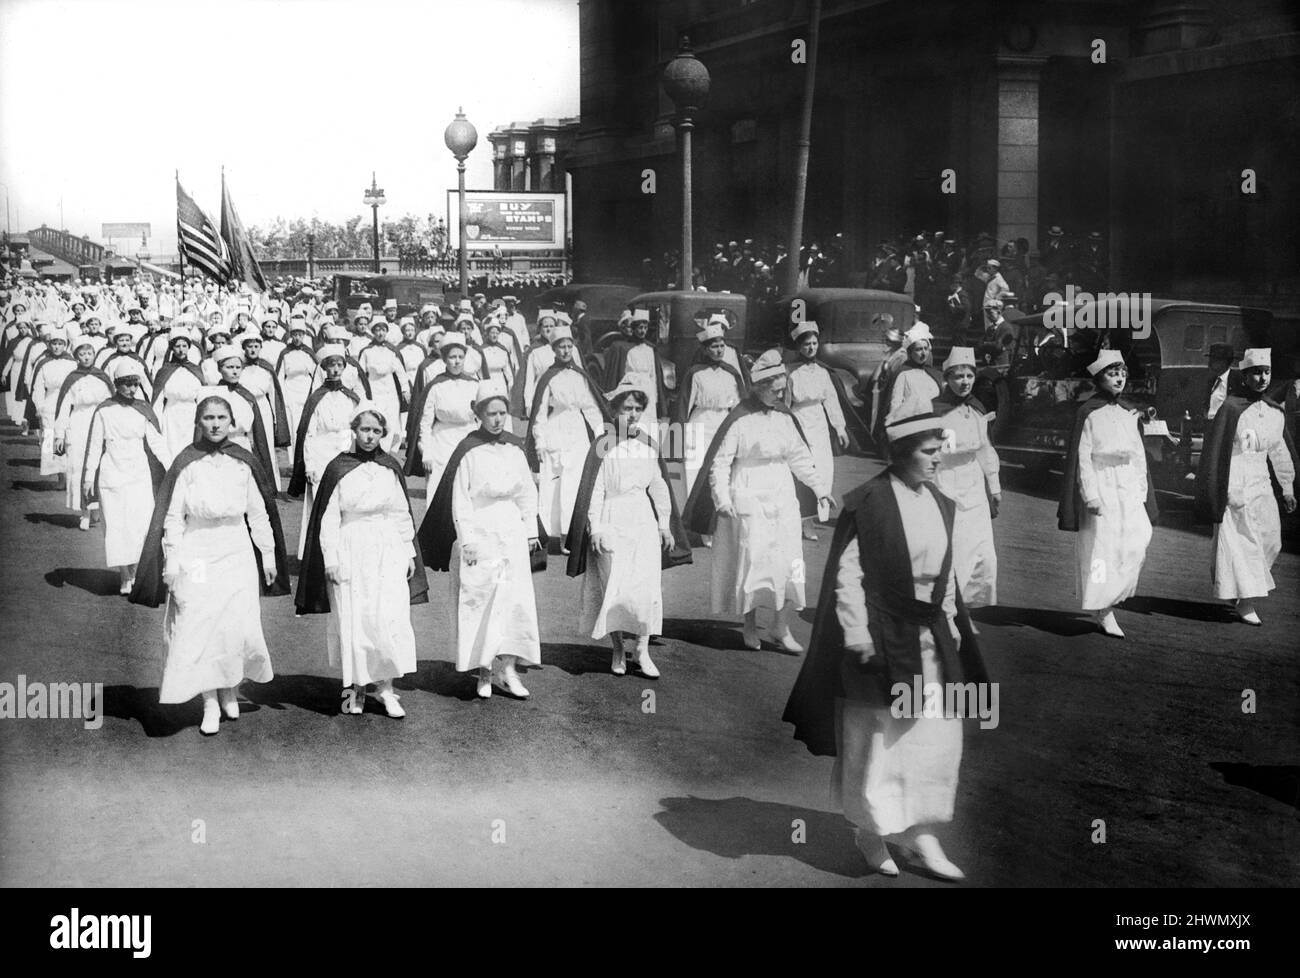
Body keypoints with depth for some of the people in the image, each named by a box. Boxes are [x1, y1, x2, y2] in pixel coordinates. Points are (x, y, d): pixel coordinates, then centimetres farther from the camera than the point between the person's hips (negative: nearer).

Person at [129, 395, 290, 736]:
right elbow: (172, 517, -2)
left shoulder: (243, 463, 3)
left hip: (237, 555, 2)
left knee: (238, 627, -1)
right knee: (199, 629, -4)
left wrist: (268, 554, 9)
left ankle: (231, 692, 21)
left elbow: (259, 513, 9)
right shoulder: (186, 464, -4)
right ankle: (210, 704, 4)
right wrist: (172, 561, -8)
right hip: (196, 557, -2)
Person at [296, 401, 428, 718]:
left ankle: (385, 686, 1)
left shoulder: (390, 467, 6)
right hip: (351, 554, -2)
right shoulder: (338, 469, -3)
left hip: (388, 552, 2)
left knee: (390, 619, -6)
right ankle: (354, 687, 15)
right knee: (352, 621, 3)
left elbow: (402, 514, 13)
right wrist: (331, 559, -7)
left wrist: (409, 552, 11)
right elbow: (328, 518, -2)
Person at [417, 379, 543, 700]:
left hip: (512, 533, 4)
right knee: (480, 601, 0)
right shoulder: (468, 451, -9)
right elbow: (459, 501, -9)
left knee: (515, 600, -1)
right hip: (479, 533, -4)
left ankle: (508, 668, 2)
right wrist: (467, 541, -12)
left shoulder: (514, 448, 5)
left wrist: (531, 531, 8)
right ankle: (485, 672, 8)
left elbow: (527, 493, 12)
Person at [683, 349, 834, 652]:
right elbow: (720, 461, -10)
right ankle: (750, 627, 15)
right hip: (748, 500, -5)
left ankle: (782, 628, 8)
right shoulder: (740, 420, -9)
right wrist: (722, 498, -19)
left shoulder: (784, 417, 9)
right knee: (752, 563, 0)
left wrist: (820, 487, 14)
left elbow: (799, 457, 18)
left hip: (782, 499, 5)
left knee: (791, 564, -1)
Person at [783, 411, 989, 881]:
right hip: (883, 637, -6)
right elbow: (846, 574, -14)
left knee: (937, 737, 7)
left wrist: (952, 626, 11)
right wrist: (859, 638, -16)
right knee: (876, 738, 7)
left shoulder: (940, 505, 5)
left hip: (932, 638, 6)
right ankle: (871, 832, 23)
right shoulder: (867, 504, -15)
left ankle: (921, 829, 20)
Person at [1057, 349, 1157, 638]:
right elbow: (1081, 457, -8)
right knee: (1101, 547, -4)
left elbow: (1138, 454, 16)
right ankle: (1103, 614, 3)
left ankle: (1111, 598, 14)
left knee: (1137, 541, -6)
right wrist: (1090, 496, -14)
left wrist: (1142, 492, 10)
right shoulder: (1088, 413, -5)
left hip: (1128, 489, 6)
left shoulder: (1128, 413, 12)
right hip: (1100, 486, -5)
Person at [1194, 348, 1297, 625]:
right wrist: (1216, 496, -15)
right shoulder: (1231, 408, -12)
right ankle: (1245, 603, 0)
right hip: (1236, 485, -7)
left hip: (1261, 484, 7)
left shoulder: (1275, 412, 9)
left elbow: (1280, 452, 18)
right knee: (1241, 543, -5)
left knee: (1270, 540, 9)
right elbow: (1215, 452, -12)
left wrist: (1287, 489, 21)